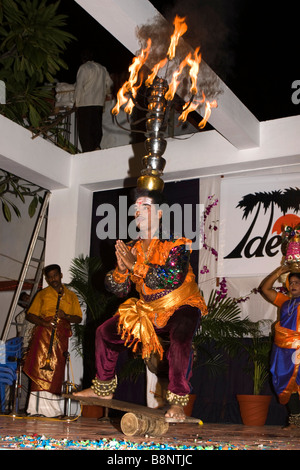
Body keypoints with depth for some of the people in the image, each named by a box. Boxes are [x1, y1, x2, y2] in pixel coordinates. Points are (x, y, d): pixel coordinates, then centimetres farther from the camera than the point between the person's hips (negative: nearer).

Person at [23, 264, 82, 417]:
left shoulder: (71, 296, 20)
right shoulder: (42, 294, 16)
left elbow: (78, 318, 15)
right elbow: (30, 315, 9)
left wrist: (66, 316, -6)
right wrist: (43, 322, -10)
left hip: (61, 335, 1)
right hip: (43, 332, -1)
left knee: (56, 368, -6)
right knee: (40, 366, -14)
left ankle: (51, 407, 0)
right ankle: (40, 406, -13)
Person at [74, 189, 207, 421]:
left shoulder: (175, 242, -15)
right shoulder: (131, 248, 2)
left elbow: (174, 277, -31)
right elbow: (119, 289, 1)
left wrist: (135, 265, -29)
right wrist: (121, 269, -21)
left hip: (181, 307, -6)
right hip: (148, 310, 7)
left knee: (180, 338, -38)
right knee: (106, 331, 10)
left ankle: (177, 401, -25)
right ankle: (104, 387, 27)